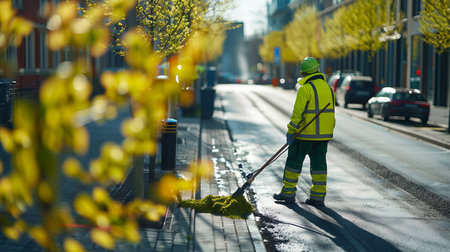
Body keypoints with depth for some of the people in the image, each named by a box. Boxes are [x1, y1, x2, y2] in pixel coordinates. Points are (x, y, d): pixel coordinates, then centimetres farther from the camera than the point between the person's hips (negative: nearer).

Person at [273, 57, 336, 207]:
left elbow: (298, 113, -16)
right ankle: (318, 197, 8)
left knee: (294, 161, 5)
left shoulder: (305, 89, -13)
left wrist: (291, 132, -11)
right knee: (319, 163, 8)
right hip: (323, 135, 7)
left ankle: (288, 193, 10)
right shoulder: (328, 88, 11)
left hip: (305, 134, -7)